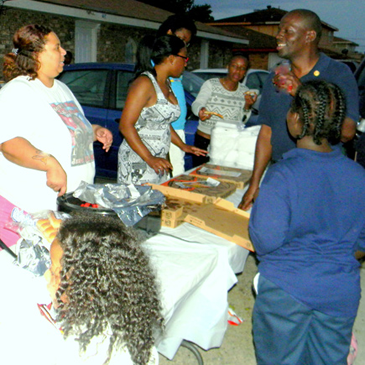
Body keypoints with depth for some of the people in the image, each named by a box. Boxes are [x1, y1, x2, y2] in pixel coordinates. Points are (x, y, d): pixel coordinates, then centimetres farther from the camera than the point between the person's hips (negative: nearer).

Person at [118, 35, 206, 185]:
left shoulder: (166, 84, 14)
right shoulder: (144, 83, -13)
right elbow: (125, 125, -19)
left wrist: (183, 146, 18)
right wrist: (149, 158, -25)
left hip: (158, 162, 8)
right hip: (137, 162, -8)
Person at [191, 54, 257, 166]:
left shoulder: (244, 92, 8)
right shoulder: (211, 84, -2)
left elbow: (242, 121, 4)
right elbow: (196, 104, -15)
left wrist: (247, 106, -16)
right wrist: (201, 110, -39)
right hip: (204, 141, -3)